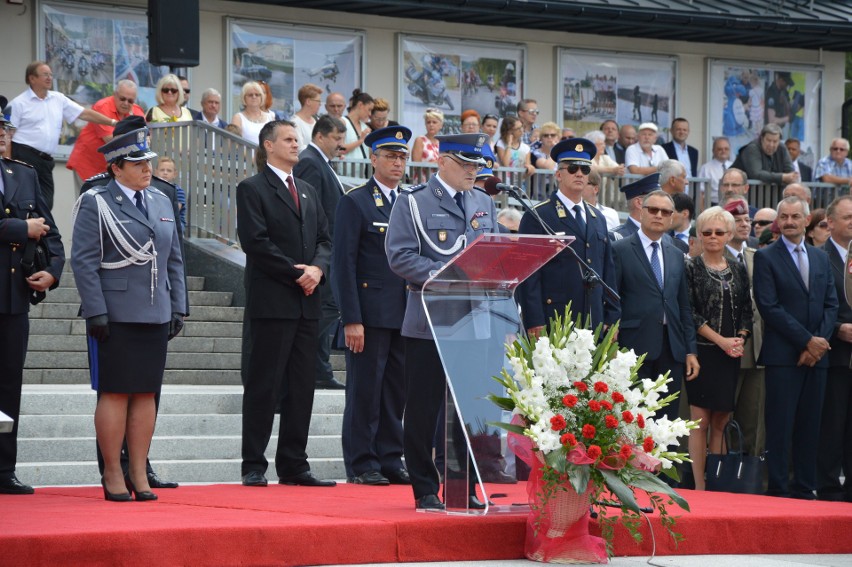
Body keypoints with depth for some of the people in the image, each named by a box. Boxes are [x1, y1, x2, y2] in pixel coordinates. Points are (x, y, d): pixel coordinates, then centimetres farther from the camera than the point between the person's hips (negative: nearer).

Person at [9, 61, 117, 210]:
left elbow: (84, 113, 14)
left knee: (45, 204, 3)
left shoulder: (58, 99, 14)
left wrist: (113, 122, 7)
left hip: (46, 159, 6)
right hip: (24, 156, -6)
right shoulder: (19, 103, -2)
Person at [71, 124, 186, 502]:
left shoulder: (161, 202, 15)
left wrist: (178, 308, 11)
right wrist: (96, 312, -15)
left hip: (155, 315, 6)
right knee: (115, 393, -3)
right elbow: (83, 261, -8)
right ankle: (112, 474, 3)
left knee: (147, 393, 6)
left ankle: (139, 472, 11)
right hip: (115, 317, -6)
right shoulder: (95, 204, -4)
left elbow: (174, 260, 18)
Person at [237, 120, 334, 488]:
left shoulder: (308, 192, 21)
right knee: (263, 386, -4)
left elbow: (324, 239, 17)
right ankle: (253, 466, -1)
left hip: (306, 304, 7)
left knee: (302, 388, 6)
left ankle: (293, 465, 11)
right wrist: (295, 273, -14)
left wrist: (317, 268, -4)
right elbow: (256, 241, -12)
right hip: (271, 302, -7)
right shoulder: (252, 189, -2)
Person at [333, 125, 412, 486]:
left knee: (397, 391, 7)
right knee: (365, 389, -2)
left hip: (405, 316, 6)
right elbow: (344, 264, -7)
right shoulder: (355, 202, -2)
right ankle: (361, 464, 3)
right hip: (370, 314, -6)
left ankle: (390, 461, 14)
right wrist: (351, 319, -14)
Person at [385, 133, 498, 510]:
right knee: (423, 410, -1)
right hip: (429, 322, -5)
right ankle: (425, 490, 6)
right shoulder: (412, 203, -1)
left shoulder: (485, 203, 17)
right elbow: (400, 256, -10)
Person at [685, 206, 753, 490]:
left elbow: (746, 310, 14)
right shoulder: (691, 268, -2)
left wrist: (740, 339, -4)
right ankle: (699, 487, -4)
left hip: (731, 355, 4)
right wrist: (721, 340, -13)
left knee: (721, 422, 5)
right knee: (700, 421, -5)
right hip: (703, 352, -4)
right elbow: (689, 313, -8)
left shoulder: (739, 270, 12)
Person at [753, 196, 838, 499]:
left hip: (816, 354, 5)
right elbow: (769, 306, -9)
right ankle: (778, 490, -3)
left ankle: (804, 489, 10)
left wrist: (820, 341, -6)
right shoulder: (766, 257, -1)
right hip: (783, 355, -5)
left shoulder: (821, 258, 16)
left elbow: (831, 304, 11)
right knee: (780, 426, -5)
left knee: (810, 426, 6)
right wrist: (807, 341, -12)